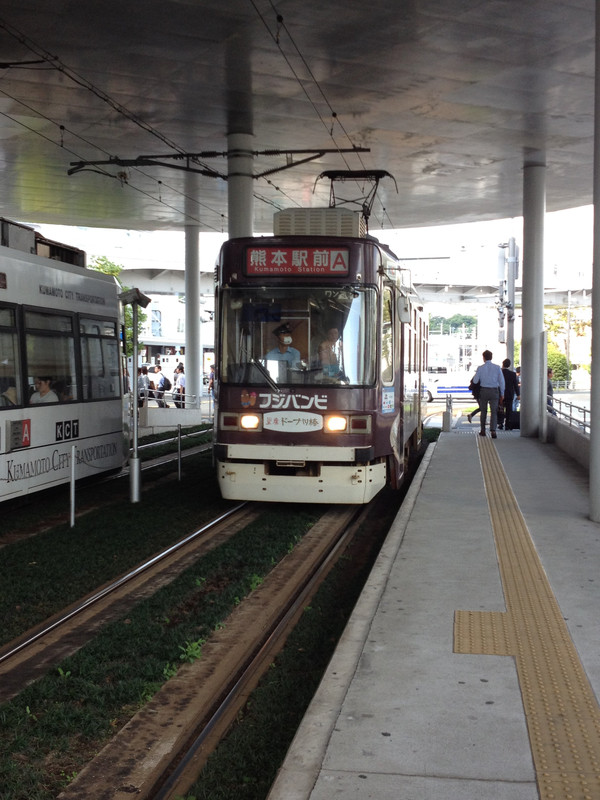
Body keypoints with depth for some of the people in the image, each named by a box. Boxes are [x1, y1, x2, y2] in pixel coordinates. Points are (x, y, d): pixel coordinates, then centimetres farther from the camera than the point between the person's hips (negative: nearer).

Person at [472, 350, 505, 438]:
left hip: (484, 391, 0)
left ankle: (483, 431, 22)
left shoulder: (480, 368, -4)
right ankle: (493, 430, -17)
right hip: (494, 391, 0)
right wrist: (502, 394, 6)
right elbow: (501, 381, -1)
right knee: (494, 412, 0)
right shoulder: (497, 367, -2)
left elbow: (475, 381, -3)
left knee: (483, 411, 15)